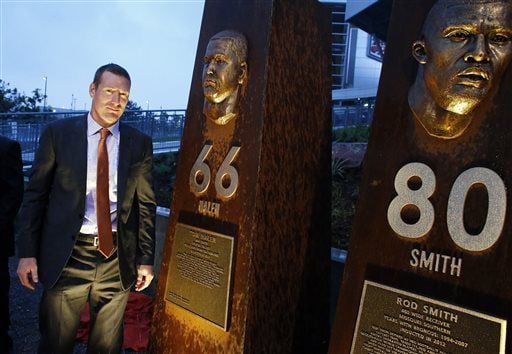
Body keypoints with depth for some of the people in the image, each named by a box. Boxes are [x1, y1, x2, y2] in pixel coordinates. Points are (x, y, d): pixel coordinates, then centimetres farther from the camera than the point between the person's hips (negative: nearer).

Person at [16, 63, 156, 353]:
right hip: (66, 257, -1)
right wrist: (27, 252, -3)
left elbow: (146, 204, 3)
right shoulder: (58, 133, -1)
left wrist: (146, 259, 2)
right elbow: (36, 194, 1)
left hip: (118, 260, 1)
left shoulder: (140, 143, 1)